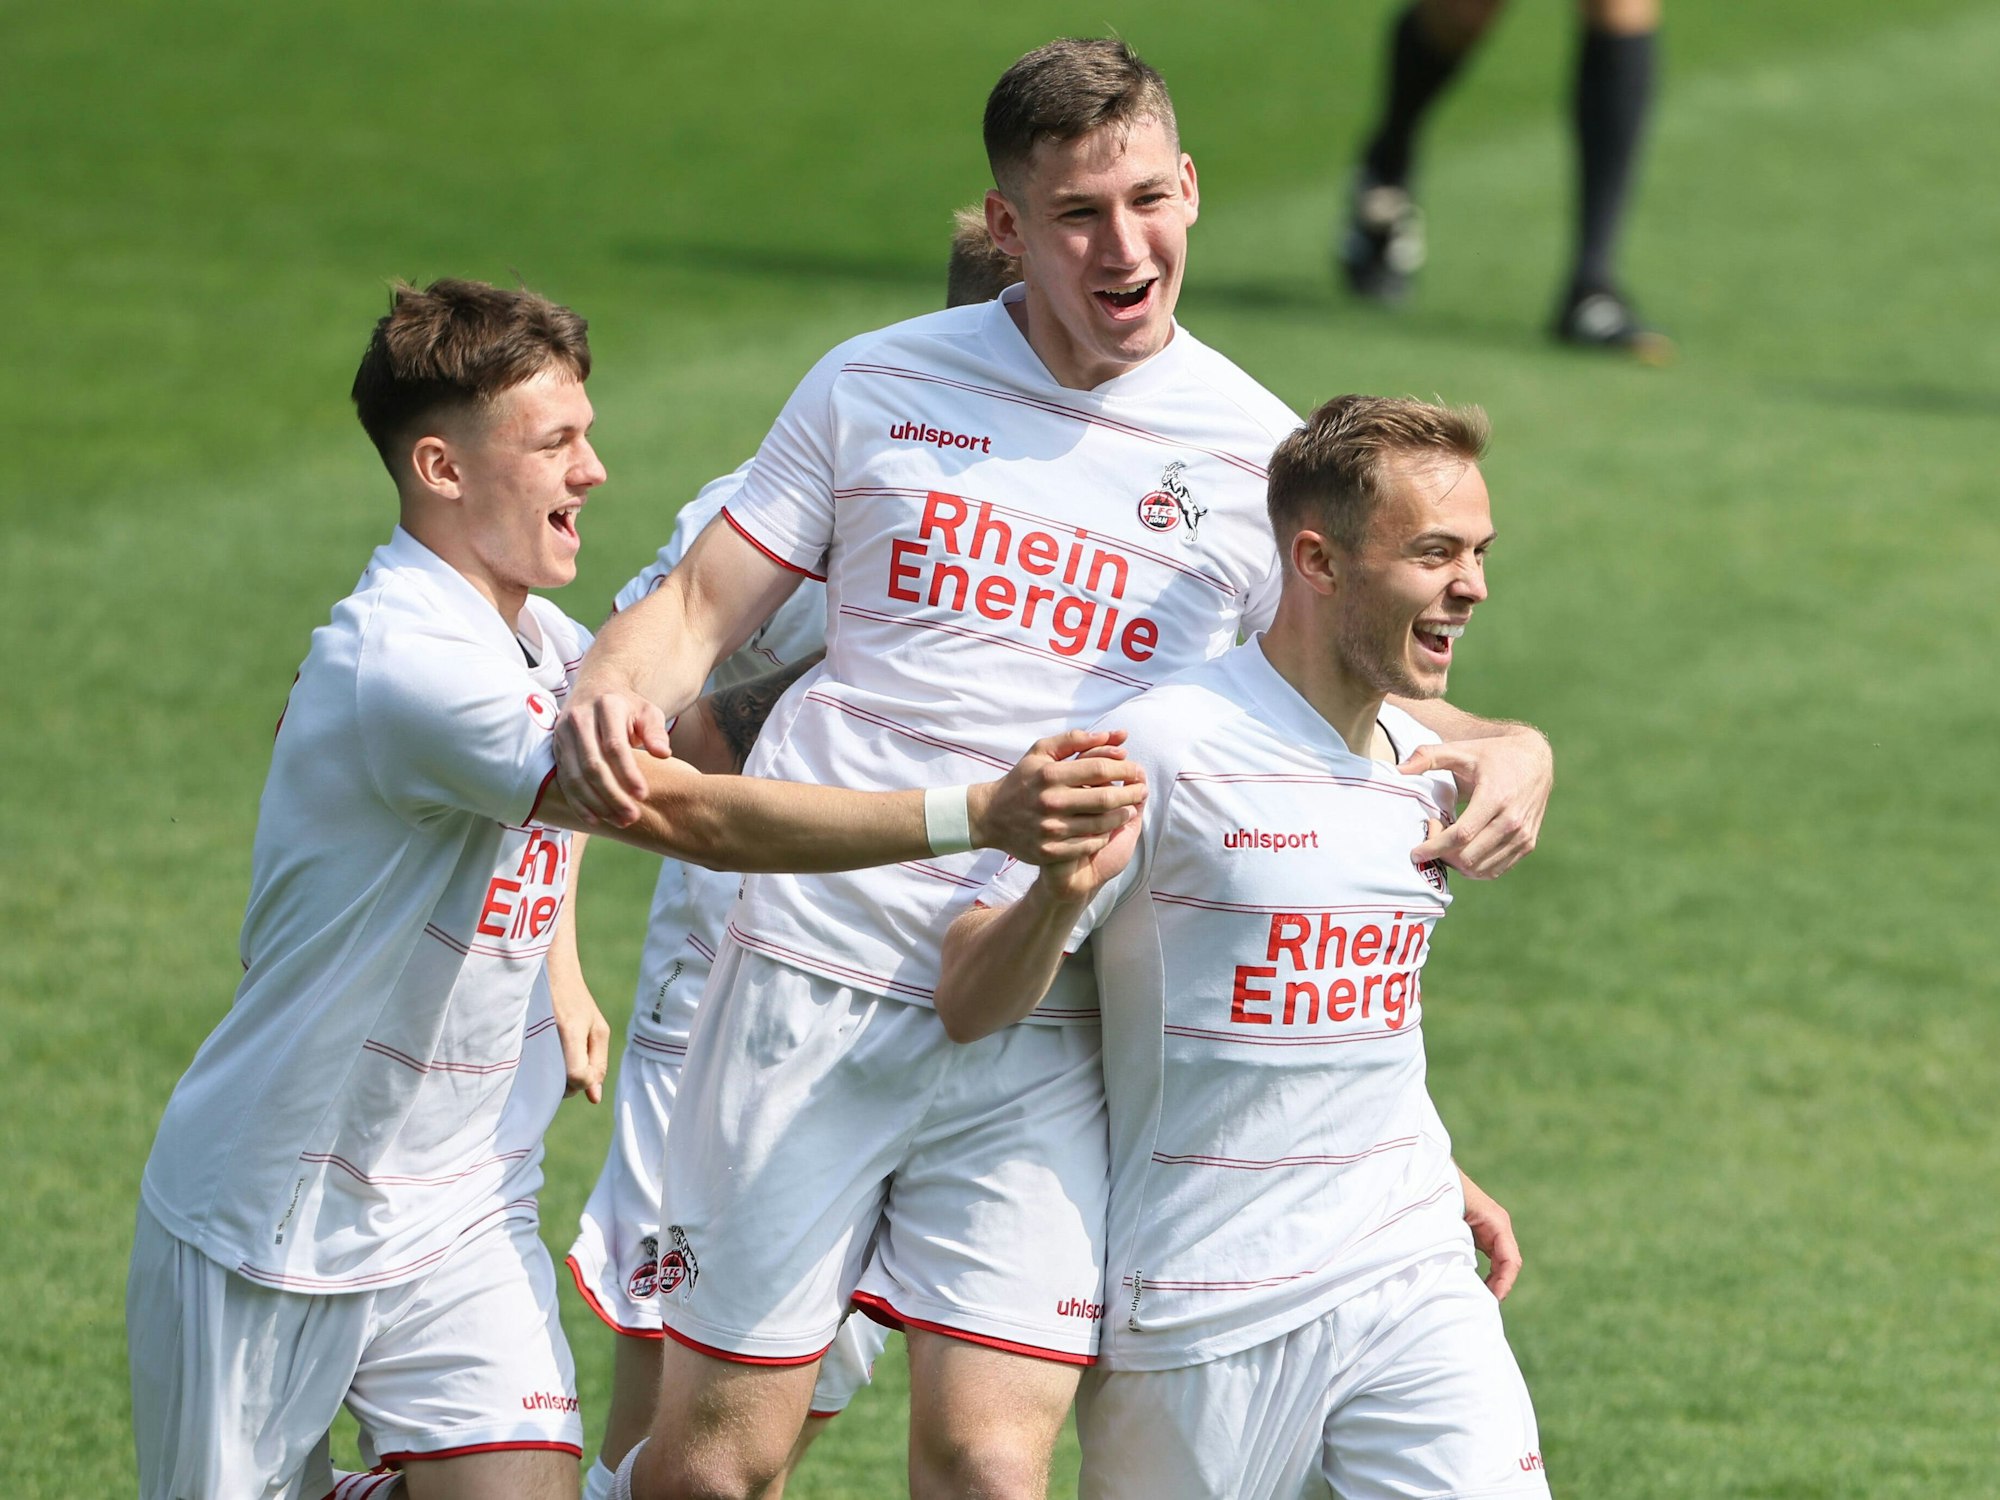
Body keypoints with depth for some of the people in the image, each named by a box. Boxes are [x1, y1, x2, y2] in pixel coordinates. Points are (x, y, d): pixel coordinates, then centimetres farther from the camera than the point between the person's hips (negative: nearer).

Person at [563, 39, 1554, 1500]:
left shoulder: (1256, 456, 5)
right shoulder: (878, 388, 6)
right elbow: (702, 606, 10)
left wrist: (1506, 749, -4)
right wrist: (614, 690, -13)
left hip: (1041, 1034, 0)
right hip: (816, 980, 0)